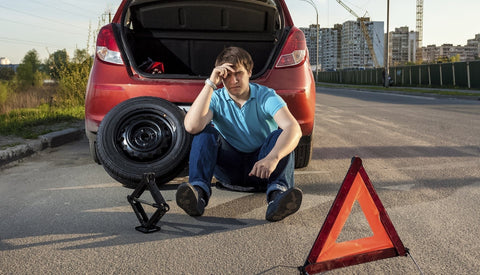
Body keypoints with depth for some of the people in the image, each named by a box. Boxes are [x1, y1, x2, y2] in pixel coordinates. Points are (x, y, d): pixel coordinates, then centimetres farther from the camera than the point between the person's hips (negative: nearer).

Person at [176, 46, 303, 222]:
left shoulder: (266, 97, -9)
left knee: (281, 135, -26)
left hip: (260, 167, -1)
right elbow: (191, 126, -25)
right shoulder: (216, 99, -4)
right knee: (206, 131, -21)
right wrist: (210, 84, -26)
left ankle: (278, 191, -47)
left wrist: (272, 158, -47)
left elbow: (294, 129, -28)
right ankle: (199, 190, -39)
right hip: (229, 167, 1)